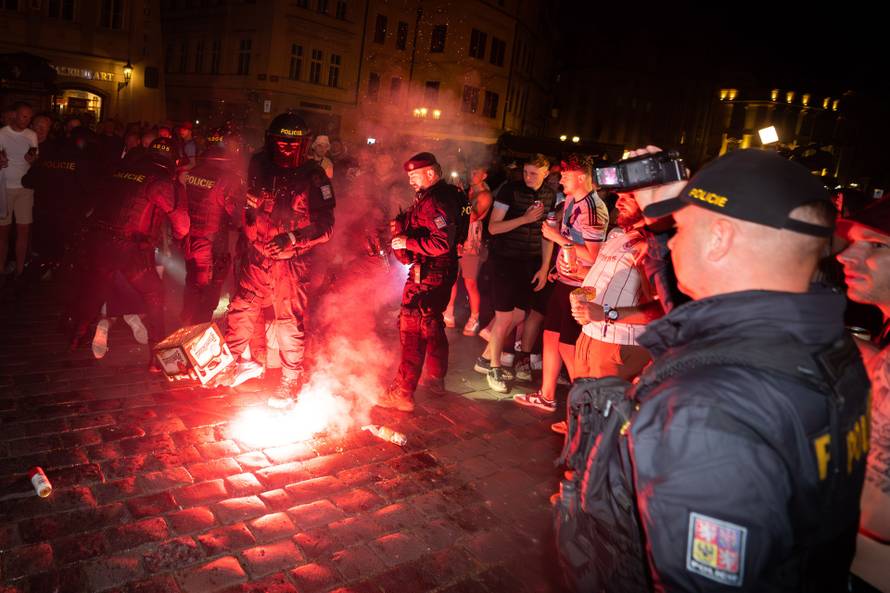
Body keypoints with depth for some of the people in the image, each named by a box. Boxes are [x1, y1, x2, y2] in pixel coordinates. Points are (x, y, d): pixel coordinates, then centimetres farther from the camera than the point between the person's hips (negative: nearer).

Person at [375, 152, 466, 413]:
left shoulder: (435, 200, -20)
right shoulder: (446, 194, 14)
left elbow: (442, 243, -30)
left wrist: (408, 242, -21)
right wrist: (402, 227, 6)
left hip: (428, 275, -11)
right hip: (441, 272, 11)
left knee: (412, 329, -8)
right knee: (432, 324, 22)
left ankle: (402, 393, -3)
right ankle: (436, 378, 36)